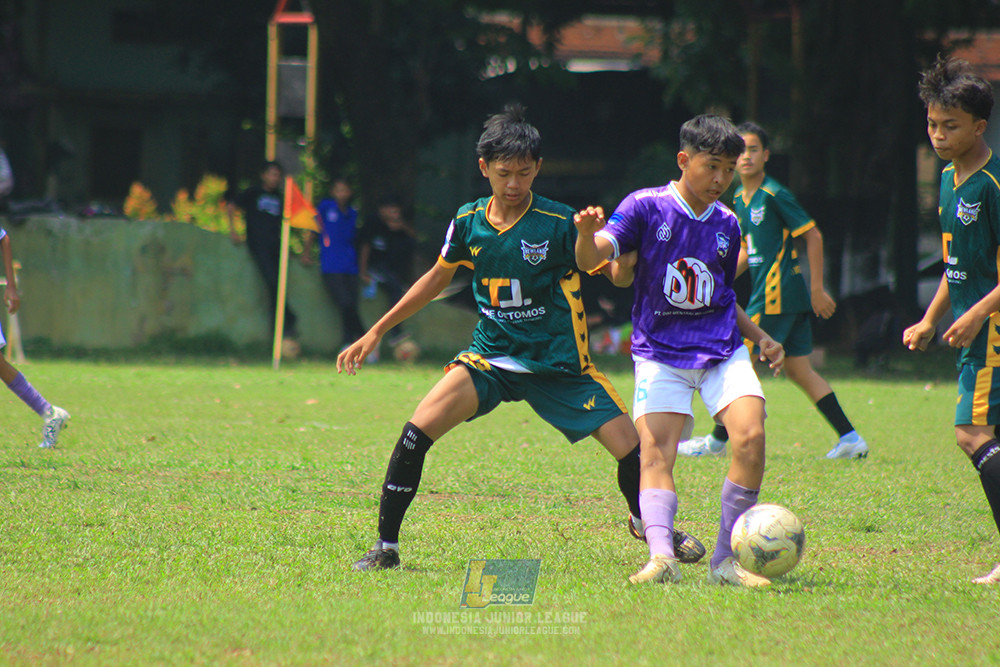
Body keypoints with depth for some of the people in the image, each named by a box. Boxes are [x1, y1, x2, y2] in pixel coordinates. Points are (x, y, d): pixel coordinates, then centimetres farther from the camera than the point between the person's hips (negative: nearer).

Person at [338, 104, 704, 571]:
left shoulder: (560, 224, -13)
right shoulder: (468, 222, -2)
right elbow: (438, 277, 15)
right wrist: (376, 332, 17)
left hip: (559, 364, -2)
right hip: (491, 357, 2)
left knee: (631, 448, -10)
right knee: (418, 431, -19)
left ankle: (650, 524, 23)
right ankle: (385, 547, -7)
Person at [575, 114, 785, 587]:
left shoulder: (726, 225, 11)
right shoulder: (645, 207, -3)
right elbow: (591, 260, -15)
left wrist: (761, 338, 15)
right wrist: (587, 233, -37)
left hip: (722, 351, 3)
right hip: (661, 351, -3)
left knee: (751, 437, -17)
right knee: (655, 452, -19)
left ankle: (725, 561, -9)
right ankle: (661, 556, -31)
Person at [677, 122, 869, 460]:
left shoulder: (775, 195, -13)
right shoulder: (741, 200, 14)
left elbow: (813, 236, -12)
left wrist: (817, 289, -13)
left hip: (775, 298, -9)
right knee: (799, 369, 8)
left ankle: (718, 440, 8)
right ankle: (850, 438, 7)